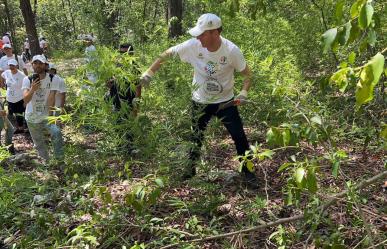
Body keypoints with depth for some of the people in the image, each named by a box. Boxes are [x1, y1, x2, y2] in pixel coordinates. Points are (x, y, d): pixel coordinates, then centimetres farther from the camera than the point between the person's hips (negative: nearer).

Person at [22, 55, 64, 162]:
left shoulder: (53, 79, -12)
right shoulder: (27, 80, -7)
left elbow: (51, 98, -18)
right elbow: (26, 100, -18)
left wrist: (50, 116, -25)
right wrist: (33, 89, -37)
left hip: (47, 116, -2)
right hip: (32, 118, 2)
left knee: (56, 133, -29)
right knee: (40, 145, 14)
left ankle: (60, 160, -17)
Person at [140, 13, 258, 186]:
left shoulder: (231, 50, -20)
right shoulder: (193, 45, -18)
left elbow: (247, 74, -7)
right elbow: (167, 54, -7)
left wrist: (244, 92, -24)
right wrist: (149, 72, -13)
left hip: (225, 101, -1)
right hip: (200, 102, 1)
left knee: (239, 137, 1)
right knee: (195, 138, 14)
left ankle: (247, 171, 20)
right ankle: (190, 169, 36)